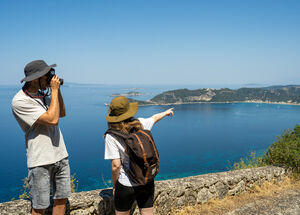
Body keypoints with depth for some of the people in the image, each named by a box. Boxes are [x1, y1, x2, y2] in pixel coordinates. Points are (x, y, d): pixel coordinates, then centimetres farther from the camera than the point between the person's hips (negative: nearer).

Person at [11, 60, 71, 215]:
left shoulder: (41, 94, 8)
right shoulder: (20, 101, -17)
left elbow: (62, 113, 17)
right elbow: (53, 119, -23)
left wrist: (58, 90, 4)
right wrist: (54, 91, -15)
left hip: (60, 156, 7)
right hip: (40, 161, -7)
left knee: (62, 199, 14)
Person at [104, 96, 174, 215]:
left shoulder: (111, 136, -16)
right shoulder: (140, 124, -3)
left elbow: (116, 166, -17)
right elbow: (154, 118, 19)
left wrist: (114, 186, 0)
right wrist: (166, 112, 40)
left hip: (126, 185, -4)